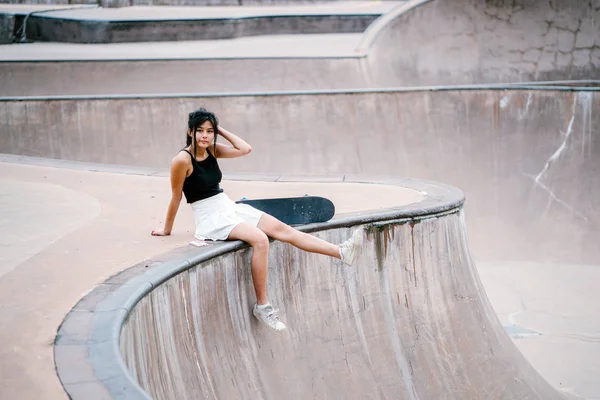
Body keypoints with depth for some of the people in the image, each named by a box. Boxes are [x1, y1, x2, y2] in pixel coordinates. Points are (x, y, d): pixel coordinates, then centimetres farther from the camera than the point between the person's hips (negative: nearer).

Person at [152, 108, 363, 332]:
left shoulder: (212, 150, 6)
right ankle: (262, 306, -23)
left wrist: (221, 130, -1)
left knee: (281, 229, -6)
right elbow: (176, 198, -6)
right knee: (259, 240, -29)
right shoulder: (182, 160, -14)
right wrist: (166, 230, 3)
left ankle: (342, 252, -13)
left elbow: (245, 149, -3)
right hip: (211, 219, -7)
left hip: (230, 208, 7)